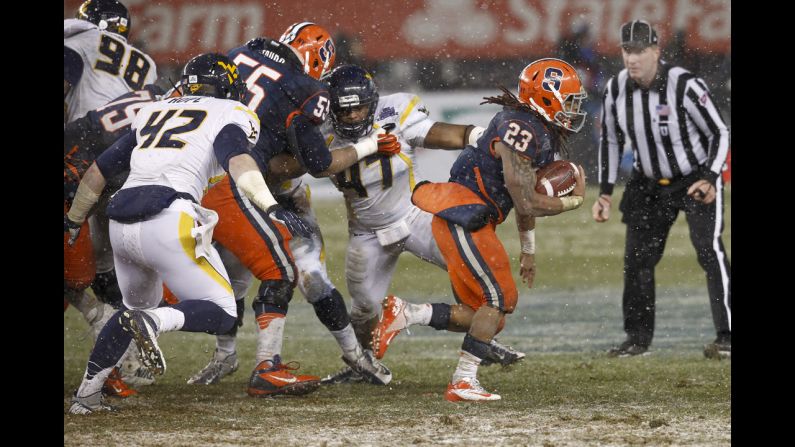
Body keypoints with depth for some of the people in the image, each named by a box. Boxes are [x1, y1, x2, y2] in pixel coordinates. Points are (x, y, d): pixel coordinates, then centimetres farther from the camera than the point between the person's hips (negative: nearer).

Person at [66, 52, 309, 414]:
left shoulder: (152, 114, 27)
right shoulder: (227, 115, 11)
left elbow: (98, 171, 31)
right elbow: (237, 161, -12)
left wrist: (73, 220, 44)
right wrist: (271, 206, -24)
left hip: (122, 226, 6)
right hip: (168, 219, -6)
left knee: (137, 309, 28)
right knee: (221, 314, -1)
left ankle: (86, 394, 20)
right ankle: (154, 323, -28)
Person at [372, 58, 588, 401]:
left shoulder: (545, 134, 15)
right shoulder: (522, 130, -18)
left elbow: (527, 198, 25)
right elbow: (525, 203, -19)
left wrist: (528, 252, 28)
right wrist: (573, 201, -4)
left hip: (472, 223, 10)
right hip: (461, 218, -10)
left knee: (482, 314, 6)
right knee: (499, 299, -11)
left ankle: (404, 314, 5)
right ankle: (463, 383, -9)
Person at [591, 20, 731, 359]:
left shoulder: (685, 87, -25)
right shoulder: (616, 90, -10)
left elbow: (719, 133, -14)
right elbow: (611, 141, 6)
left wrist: (710, 179, -24)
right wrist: (605, 192, 2)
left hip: (697, 180, -5)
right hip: (650, 184, 5)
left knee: (709, 251, -17)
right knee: (637, 257, 4)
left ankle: (727, 336, -14)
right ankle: (638, 337, 17)